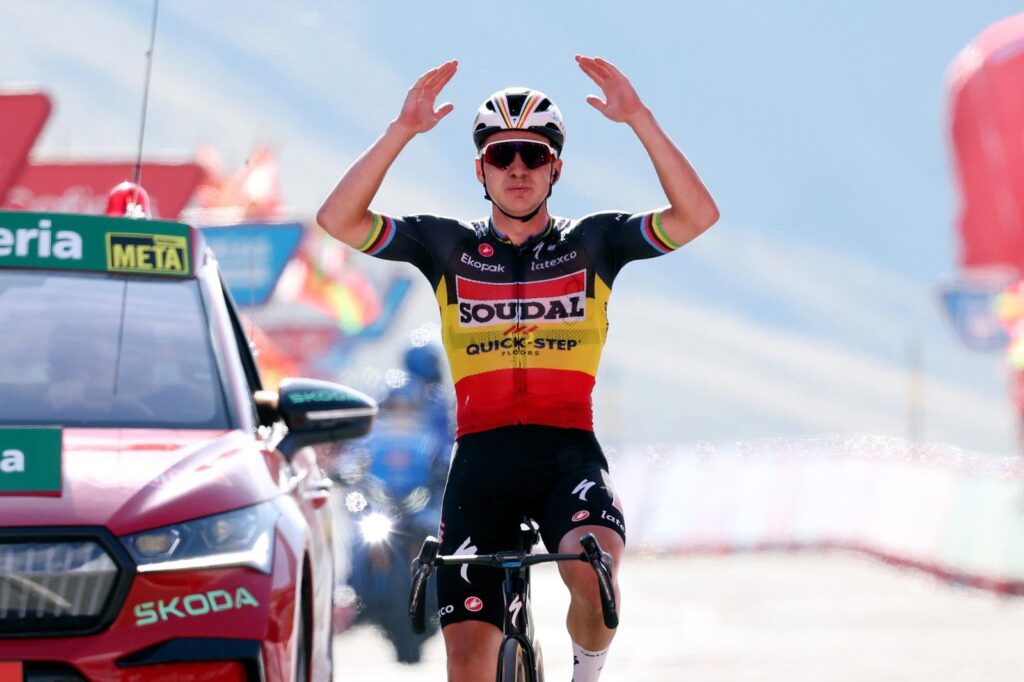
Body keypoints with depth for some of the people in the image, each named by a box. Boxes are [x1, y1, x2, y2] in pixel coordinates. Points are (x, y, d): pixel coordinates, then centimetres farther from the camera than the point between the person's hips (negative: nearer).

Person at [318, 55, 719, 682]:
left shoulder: (591, 242, 7)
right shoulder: (449, 245, 9)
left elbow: (697, 216, -7)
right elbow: (339, 219, -3)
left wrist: (640, 119, -15)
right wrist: (403, 131, -13)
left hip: (568, 453, -1)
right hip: (482, 457, 1)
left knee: (593, 571, -32)